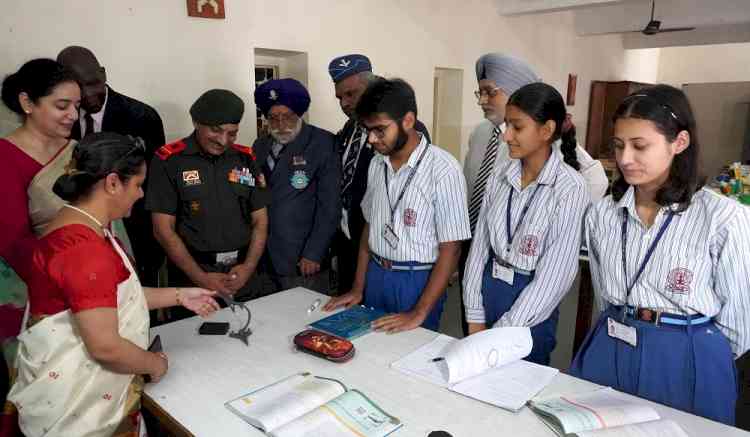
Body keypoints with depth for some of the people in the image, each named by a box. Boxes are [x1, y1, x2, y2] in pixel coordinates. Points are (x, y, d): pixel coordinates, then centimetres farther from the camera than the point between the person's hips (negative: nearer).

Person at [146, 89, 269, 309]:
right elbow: (163, 229, -8)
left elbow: (260, 220, 6)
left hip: (240, 276, 3)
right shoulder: (169, 160, -5)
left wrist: (249, 267, -8)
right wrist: (201, 278, -14)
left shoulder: (245, 159, 5)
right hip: (191, 276, -3)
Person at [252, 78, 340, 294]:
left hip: (303, 262, -5)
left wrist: (313, 254, -12)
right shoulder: (260, 146, 10)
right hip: (263, 260, 5)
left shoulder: (323, 143, -8)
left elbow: (329, 205, -11)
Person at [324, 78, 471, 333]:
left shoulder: (442, 169, -18)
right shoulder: (377, 163, 1)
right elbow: (370, 226, 9)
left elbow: (450, 249, -15)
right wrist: (358, 289, 8)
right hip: (375, 275, 5)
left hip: (417, 281, -5)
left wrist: (419, 313, -16)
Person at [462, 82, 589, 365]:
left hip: (532, 303, -4)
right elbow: (479, 245, 0)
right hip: (489, 288, 4)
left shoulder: (570, 188, -16)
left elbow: (557, 272, -17)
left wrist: (502, 333, -15)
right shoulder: (500, 177, -2)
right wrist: (475, 318, -4)